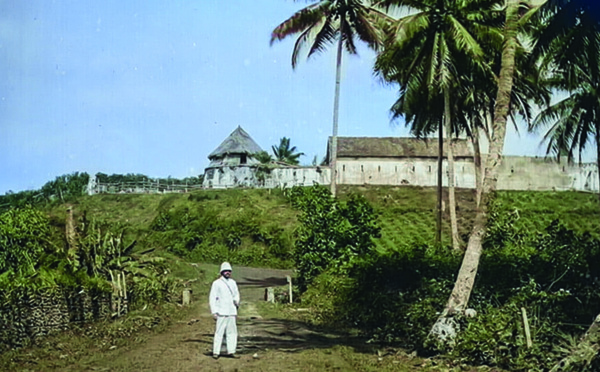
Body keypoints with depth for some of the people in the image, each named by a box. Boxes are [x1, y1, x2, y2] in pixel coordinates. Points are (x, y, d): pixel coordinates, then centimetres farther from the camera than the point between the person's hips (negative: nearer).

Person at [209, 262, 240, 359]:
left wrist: (236, 301, 2)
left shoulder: (233, 282, 15)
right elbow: (212, 298, -3)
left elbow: (236, 294, 25)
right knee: (219, 332, -8)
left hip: (232, 312, 5)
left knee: (232, 332, 5)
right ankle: (216, 352, -3)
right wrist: (214, 311, -10)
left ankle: (231, 351, 10)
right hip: (221, 312, -5)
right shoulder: (217, 283, -1)